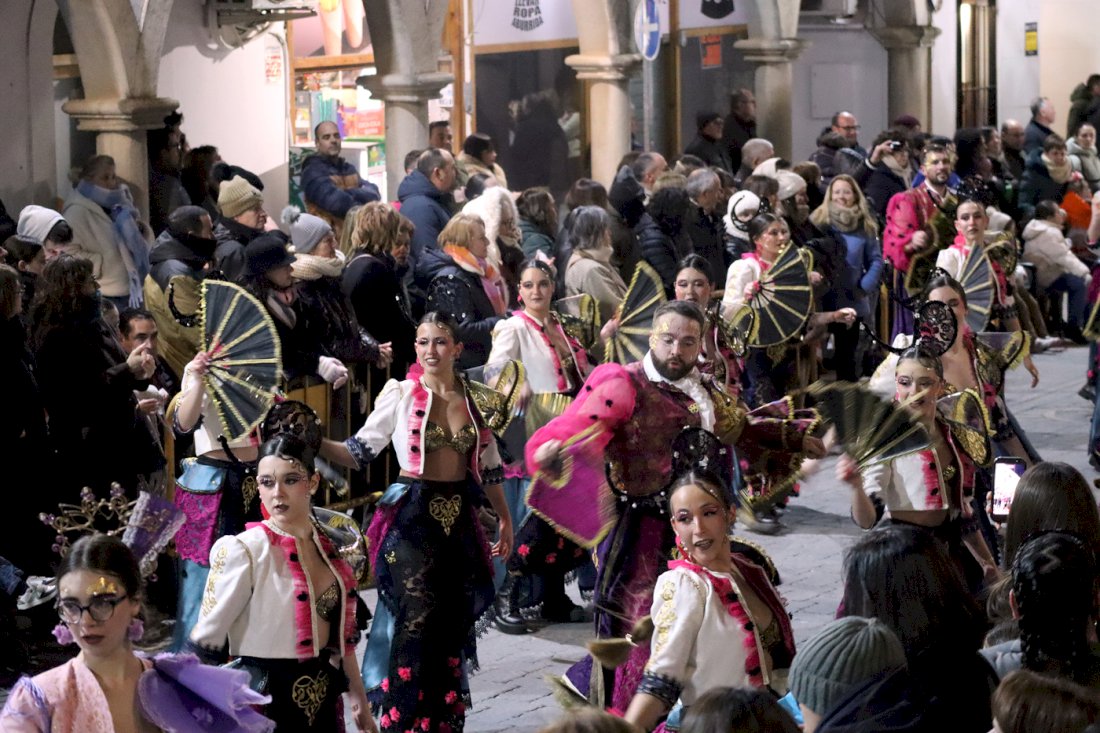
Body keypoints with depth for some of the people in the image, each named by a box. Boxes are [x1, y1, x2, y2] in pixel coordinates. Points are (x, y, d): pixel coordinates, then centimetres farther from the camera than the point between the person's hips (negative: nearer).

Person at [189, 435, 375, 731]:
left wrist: (360, 701, 19)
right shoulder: (243, 551, -15)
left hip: (322, 699, 6)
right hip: (266, 701, -6)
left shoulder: (331, 544, 4)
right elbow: (205, 640, -16)